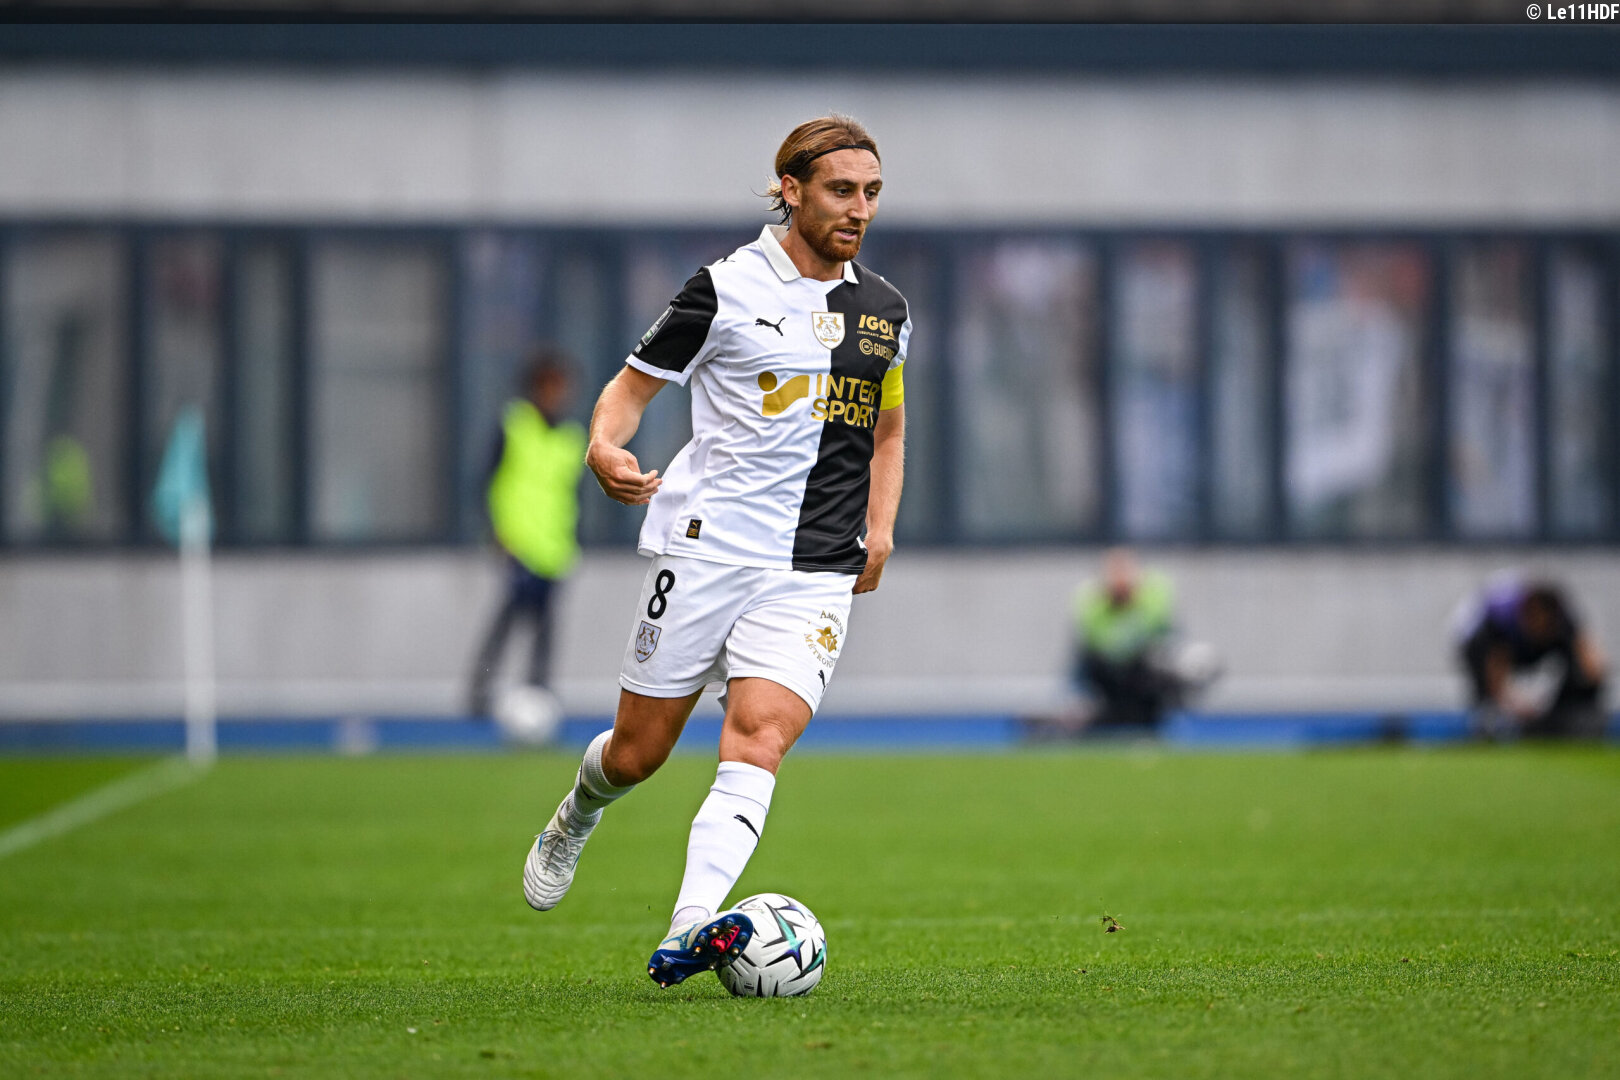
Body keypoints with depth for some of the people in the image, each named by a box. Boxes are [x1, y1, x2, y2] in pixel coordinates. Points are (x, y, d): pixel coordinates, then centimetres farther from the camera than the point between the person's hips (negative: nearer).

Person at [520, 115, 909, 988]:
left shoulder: (883, 310, 13)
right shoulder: (728, 288, -2)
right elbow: (632, 384, 3)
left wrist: (879, 529, 13)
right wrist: (604, 446, -18)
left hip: (814, 572, 2)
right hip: (706, 547, -2)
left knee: (760, 737, -20)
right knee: (638, 752, 5)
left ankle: (687, 935, -32)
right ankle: (574, 820, 42)